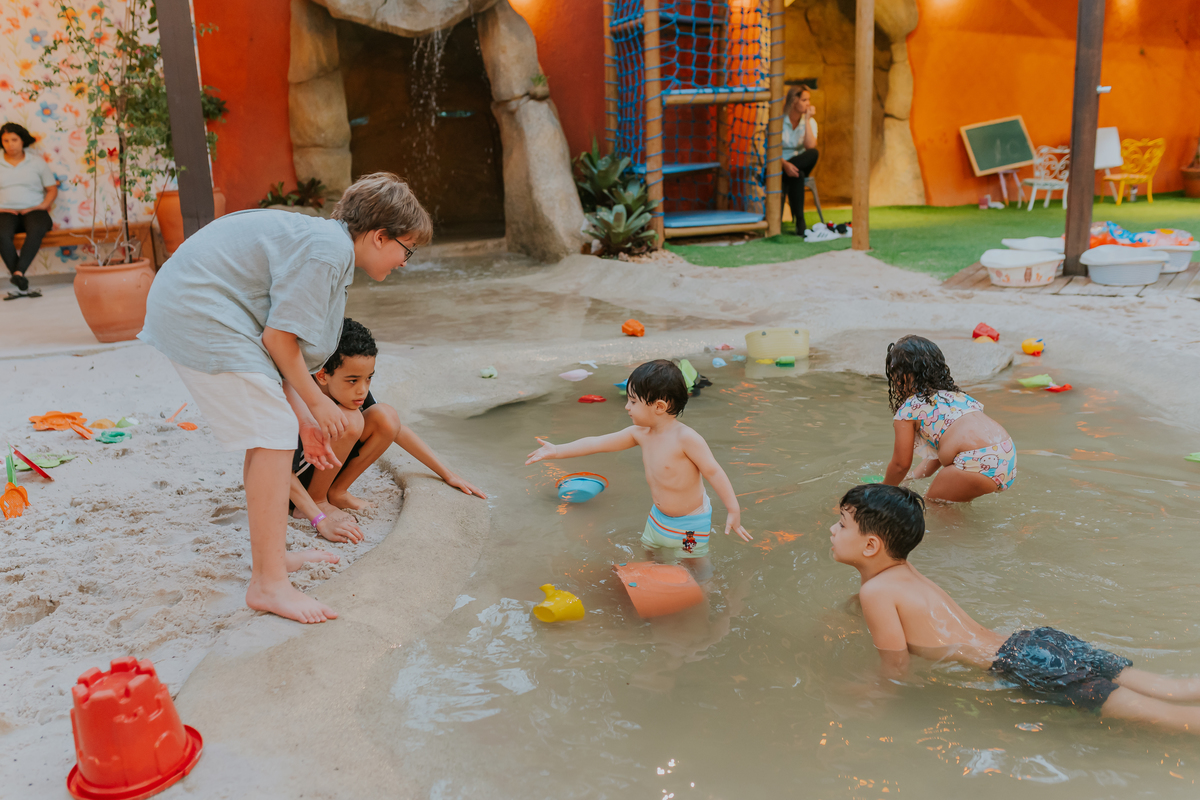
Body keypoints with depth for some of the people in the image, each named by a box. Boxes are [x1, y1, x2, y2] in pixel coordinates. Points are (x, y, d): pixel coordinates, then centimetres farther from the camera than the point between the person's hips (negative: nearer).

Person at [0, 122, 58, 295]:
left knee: (36, 229, -39)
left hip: (33, 210, -1)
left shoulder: (37, 163, 16)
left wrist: (42, 206, -6)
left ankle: (18, 272, -45)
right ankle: (20, 278, -33)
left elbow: (52, 189, 12)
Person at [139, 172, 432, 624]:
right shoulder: (329, 249, -17)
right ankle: (268, 583, -8)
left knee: (270, 429, 16)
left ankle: (270, 553, 28)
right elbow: (279, 337, -20)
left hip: (186, 308, 11)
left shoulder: (327, 243, 14)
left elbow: (278, 341, 12)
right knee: (274, 434, -12)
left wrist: (303, 419, 9)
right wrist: (315, 402, -6)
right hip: (200, 316, -11)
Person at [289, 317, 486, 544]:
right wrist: (320, 521, -39)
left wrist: (448, 475, 1)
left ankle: (336, 492, -1)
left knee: (386, 417, -14)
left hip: (322, 470, 7)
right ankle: (317, 500, -12)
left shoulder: (354, 392, -10)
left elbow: (397, 430, 0)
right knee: (347, 420, -31)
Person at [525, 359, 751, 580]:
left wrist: (733, 509, -25)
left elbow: (713, 472, -23)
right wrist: (557, 451, -5)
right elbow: (598, 443, -4)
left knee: (697, 568, 7)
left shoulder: (686, 438, -27)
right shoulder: (640, 433, -7)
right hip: (659, 516, 7)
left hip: (690, 522, -7)